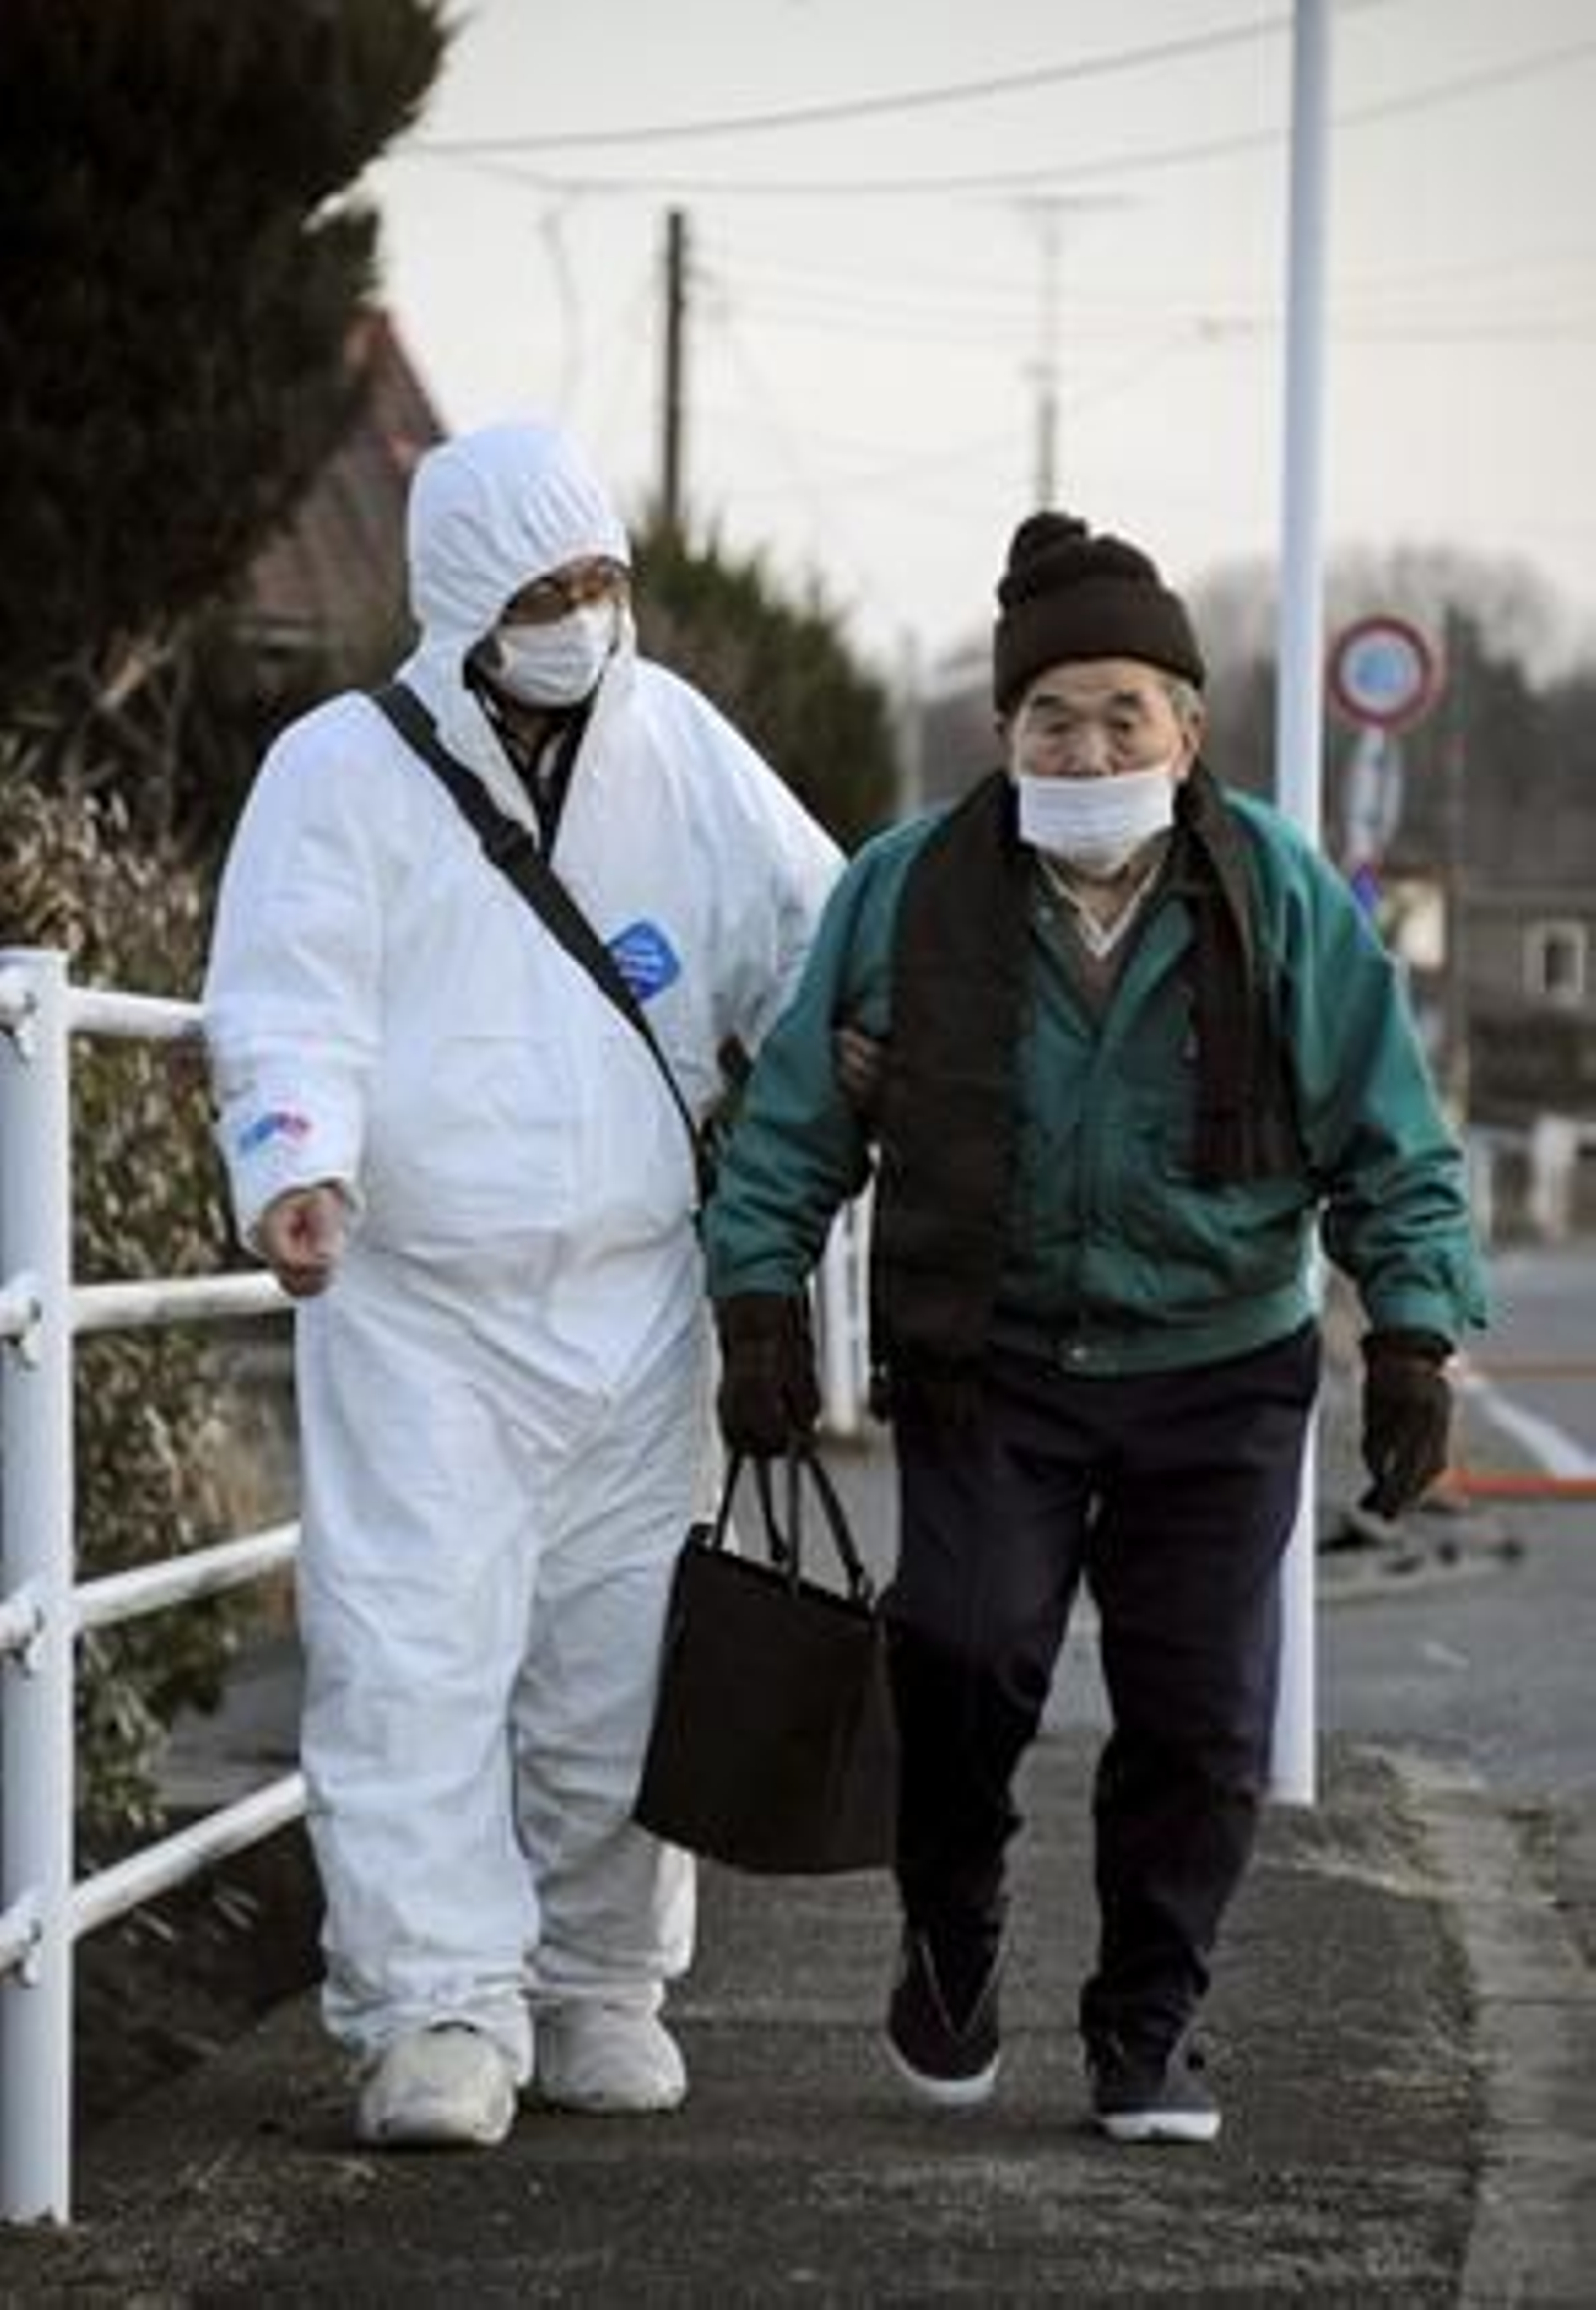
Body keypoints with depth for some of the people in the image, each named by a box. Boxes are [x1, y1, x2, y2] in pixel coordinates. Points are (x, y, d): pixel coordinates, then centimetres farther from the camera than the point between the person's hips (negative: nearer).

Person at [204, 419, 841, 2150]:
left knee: (614, 1654, 7)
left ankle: (600, 1985, 21)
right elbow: (292, 1013, -9)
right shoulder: (343, 770, -3)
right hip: (414, 1305, -3)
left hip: (634, 1295, 3)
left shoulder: (675, 744, 9)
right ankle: (441, 2009, -7)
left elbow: (809, 936, 14)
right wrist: (299, 1169, -27)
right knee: (415, 1652, -9)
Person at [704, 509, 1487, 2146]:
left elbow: (1389, 1146, 1)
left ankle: (1147, 2030, 19)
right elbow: (798, 1117, 5)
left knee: (1199, 1718, 0)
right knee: (968, 1648, -18)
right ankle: (950, 1940, 10)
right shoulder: (909, 890, -5)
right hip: (985, 1365, -1)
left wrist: (1411, 1338, -7)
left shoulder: (1284, 901, -5)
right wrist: (761, 1305, -1)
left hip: (1216, 1379, 1)